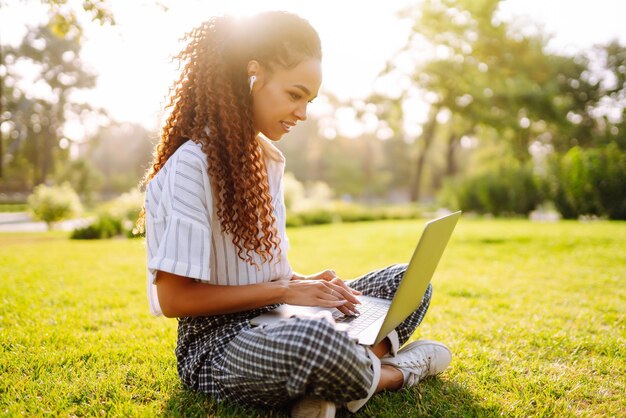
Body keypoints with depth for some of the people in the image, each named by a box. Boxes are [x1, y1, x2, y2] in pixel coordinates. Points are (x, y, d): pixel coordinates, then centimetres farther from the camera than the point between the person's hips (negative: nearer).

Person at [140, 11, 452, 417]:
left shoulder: (268, 159, 11)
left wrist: (304, 281, -4)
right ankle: (396, 371, -6)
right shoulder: (192, 164, -17)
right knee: (312, 340, -40)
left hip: (278, 320, 9)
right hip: (217, 343, -9)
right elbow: (173, 298, -18)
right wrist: (283, 290, -16)